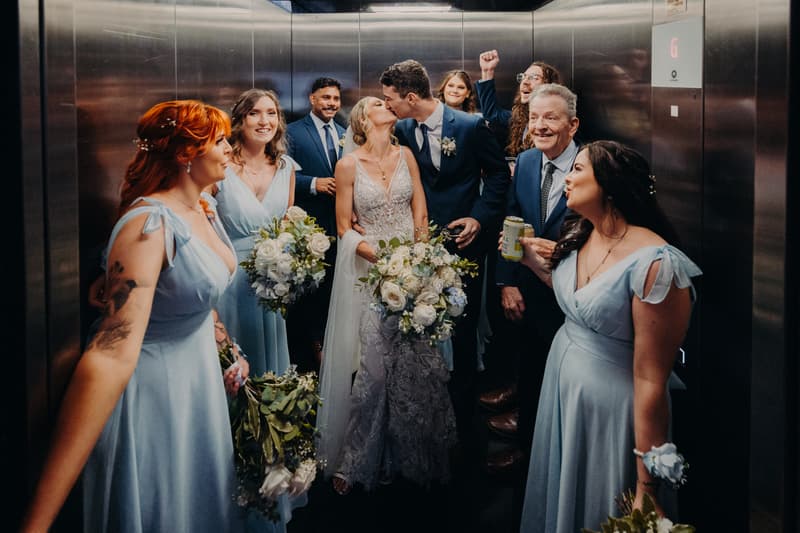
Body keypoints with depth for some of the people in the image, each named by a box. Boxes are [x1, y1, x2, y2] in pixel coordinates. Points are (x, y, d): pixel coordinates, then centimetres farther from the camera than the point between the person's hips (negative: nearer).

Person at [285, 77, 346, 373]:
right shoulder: (293, 133, -5)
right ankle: (302, 359, 11)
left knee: (331, 290, 13)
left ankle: (323, 345, 26)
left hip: (339, 224, 5)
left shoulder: (345, 135, 13)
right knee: (303, 291, 2)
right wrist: (314, 183, -22)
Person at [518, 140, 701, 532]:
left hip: (611, 403, -7)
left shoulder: (654, 265, -28)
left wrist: (646, 488, -22)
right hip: (562, 384, 7)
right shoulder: (579, 238, -2)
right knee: (559, 501, 25)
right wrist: (534, 261, 5)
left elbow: (651, 381, -26)